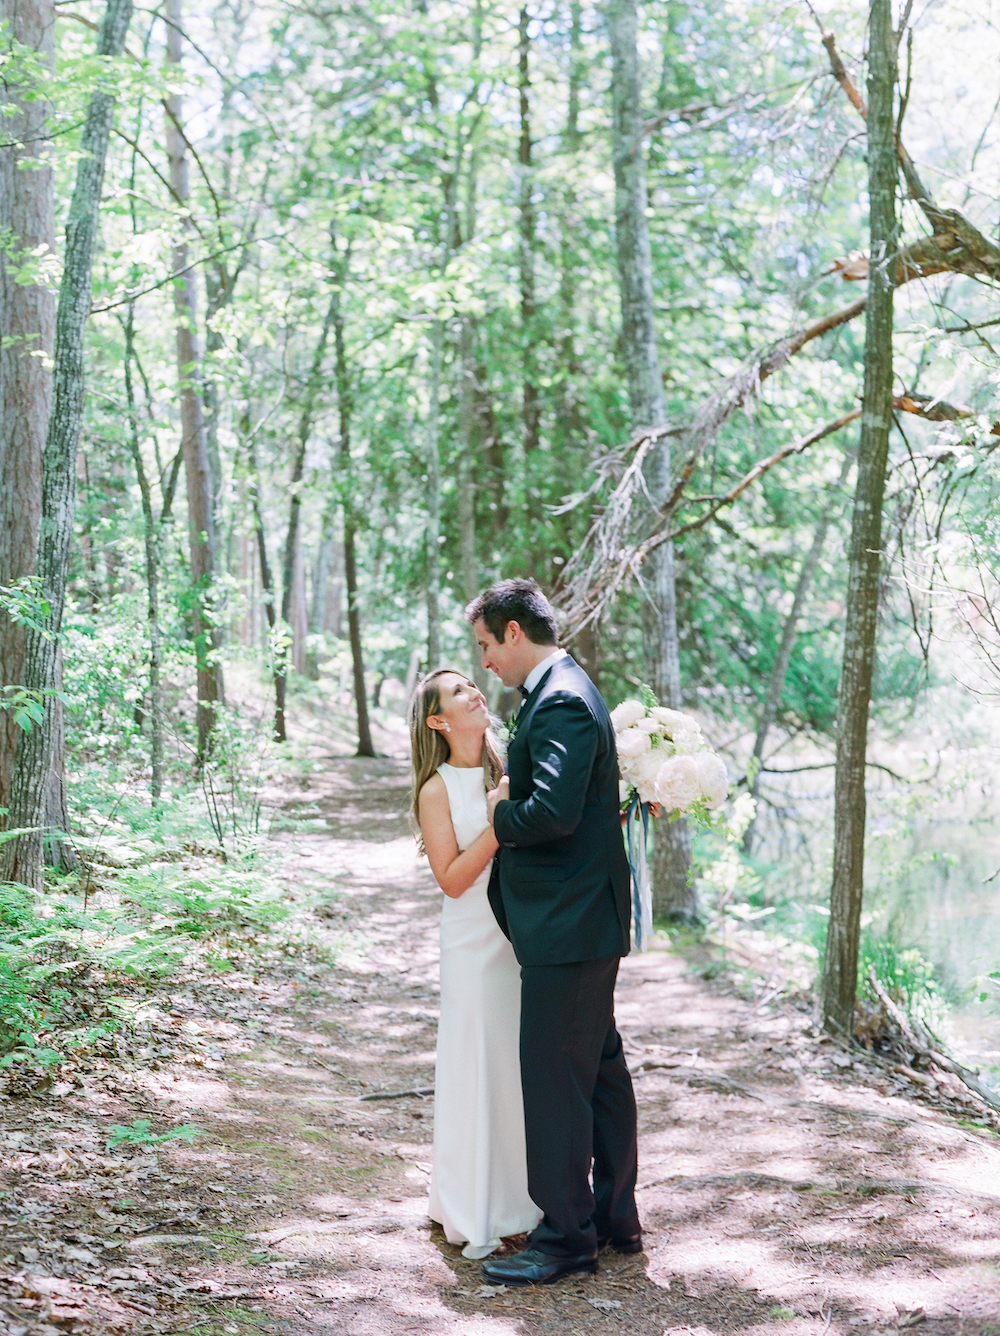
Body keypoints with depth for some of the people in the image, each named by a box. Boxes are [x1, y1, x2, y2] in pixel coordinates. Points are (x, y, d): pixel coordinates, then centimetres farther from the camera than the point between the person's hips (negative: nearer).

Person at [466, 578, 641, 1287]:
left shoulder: (560, 703, -18)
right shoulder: (567, 690, 15)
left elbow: (551, 812, -29)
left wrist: (499, 812, -12)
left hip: (565, 929, -11)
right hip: (585, 919, 11)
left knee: (555, 1079, -3)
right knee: (602, 1069, 17)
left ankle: (566, 1235, 6)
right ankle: (615, 1218, 29)